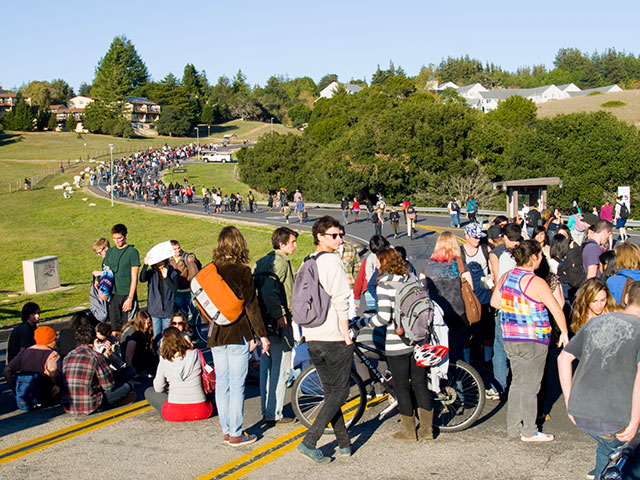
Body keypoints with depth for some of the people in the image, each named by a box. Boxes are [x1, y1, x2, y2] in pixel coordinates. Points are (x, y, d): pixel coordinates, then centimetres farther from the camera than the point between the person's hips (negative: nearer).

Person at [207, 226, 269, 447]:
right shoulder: (242, 271, -11)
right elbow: (251, 306, -11)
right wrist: (262, 335, -6)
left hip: (216, 335, 5)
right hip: (238, 334, -5)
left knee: (221, 384, 11)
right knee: (237, 385, 1)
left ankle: (226, 431, 19)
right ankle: (236, 434, 5)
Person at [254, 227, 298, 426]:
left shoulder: (262, 261, 13)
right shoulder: (281, 262, -14)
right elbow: (269, 290, -27)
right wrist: (280, 314, -22)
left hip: (263, 320, 9)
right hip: (278, 322, -9)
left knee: (266, 366, 15)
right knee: (280, 367, -2)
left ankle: (266, 410, 23)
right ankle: (274, 414, 2)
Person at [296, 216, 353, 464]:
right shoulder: (332, 260, -11)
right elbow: (340, 300, -17)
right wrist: (346, 332, -12)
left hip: (313, 339, 8)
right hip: (334, 337, -8)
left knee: (330, 392, 15)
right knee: (339, 393, 0)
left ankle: (344, 443, 20)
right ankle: (309, 442, -9)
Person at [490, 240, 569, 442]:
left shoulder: (505, 277, 4)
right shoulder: (536, 283, -16)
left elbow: (494, 302, 16)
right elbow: (557, 311, -14)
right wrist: (564, 333, 0)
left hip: (510, 339, 7)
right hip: (533, 341, -7)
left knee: (517, 382, 16)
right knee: (530, 385, 3)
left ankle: (513, 428, 22)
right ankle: (529, 432, 12)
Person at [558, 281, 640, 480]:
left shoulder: (595, 322, 14)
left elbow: (563, 358, 17)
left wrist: (569, 403, 19)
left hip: (579, 413, 6)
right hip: (613, 419, -6)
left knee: (608, 448, 32)